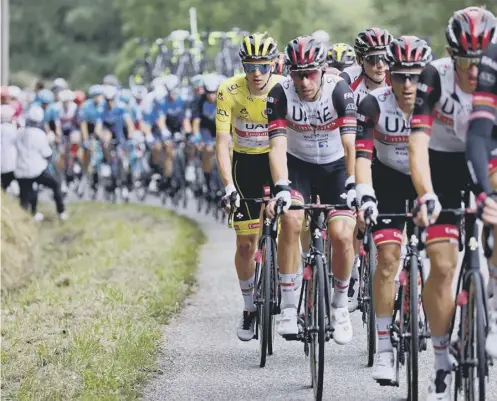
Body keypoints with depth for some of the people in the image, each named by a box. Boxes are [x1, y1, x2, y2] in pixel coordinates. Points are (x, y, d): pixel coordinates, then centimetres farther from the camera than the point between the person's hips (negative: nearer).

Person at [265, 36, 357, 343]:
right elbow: (278, 147, -28)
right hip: (298, 165, 0)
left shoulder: (339, 91, -23)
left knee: (341, 234, -18)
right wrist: (281, 189, -42)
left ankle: (340, 305, 8)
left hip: (335, 167, 0)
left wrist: (353, 186, -42)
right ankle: (288, 306, -19)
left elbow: (351, 145, -30)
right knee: (291, 219, -28)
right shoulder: (280, 95, -20)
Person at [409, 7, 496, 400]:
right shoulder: (435, 77, -25)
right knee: (443, 265, -10)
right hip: (443, 165, -2)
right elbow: (418, 143, -31)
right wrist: (426, 196, -45)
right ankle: (443, 362, 1)